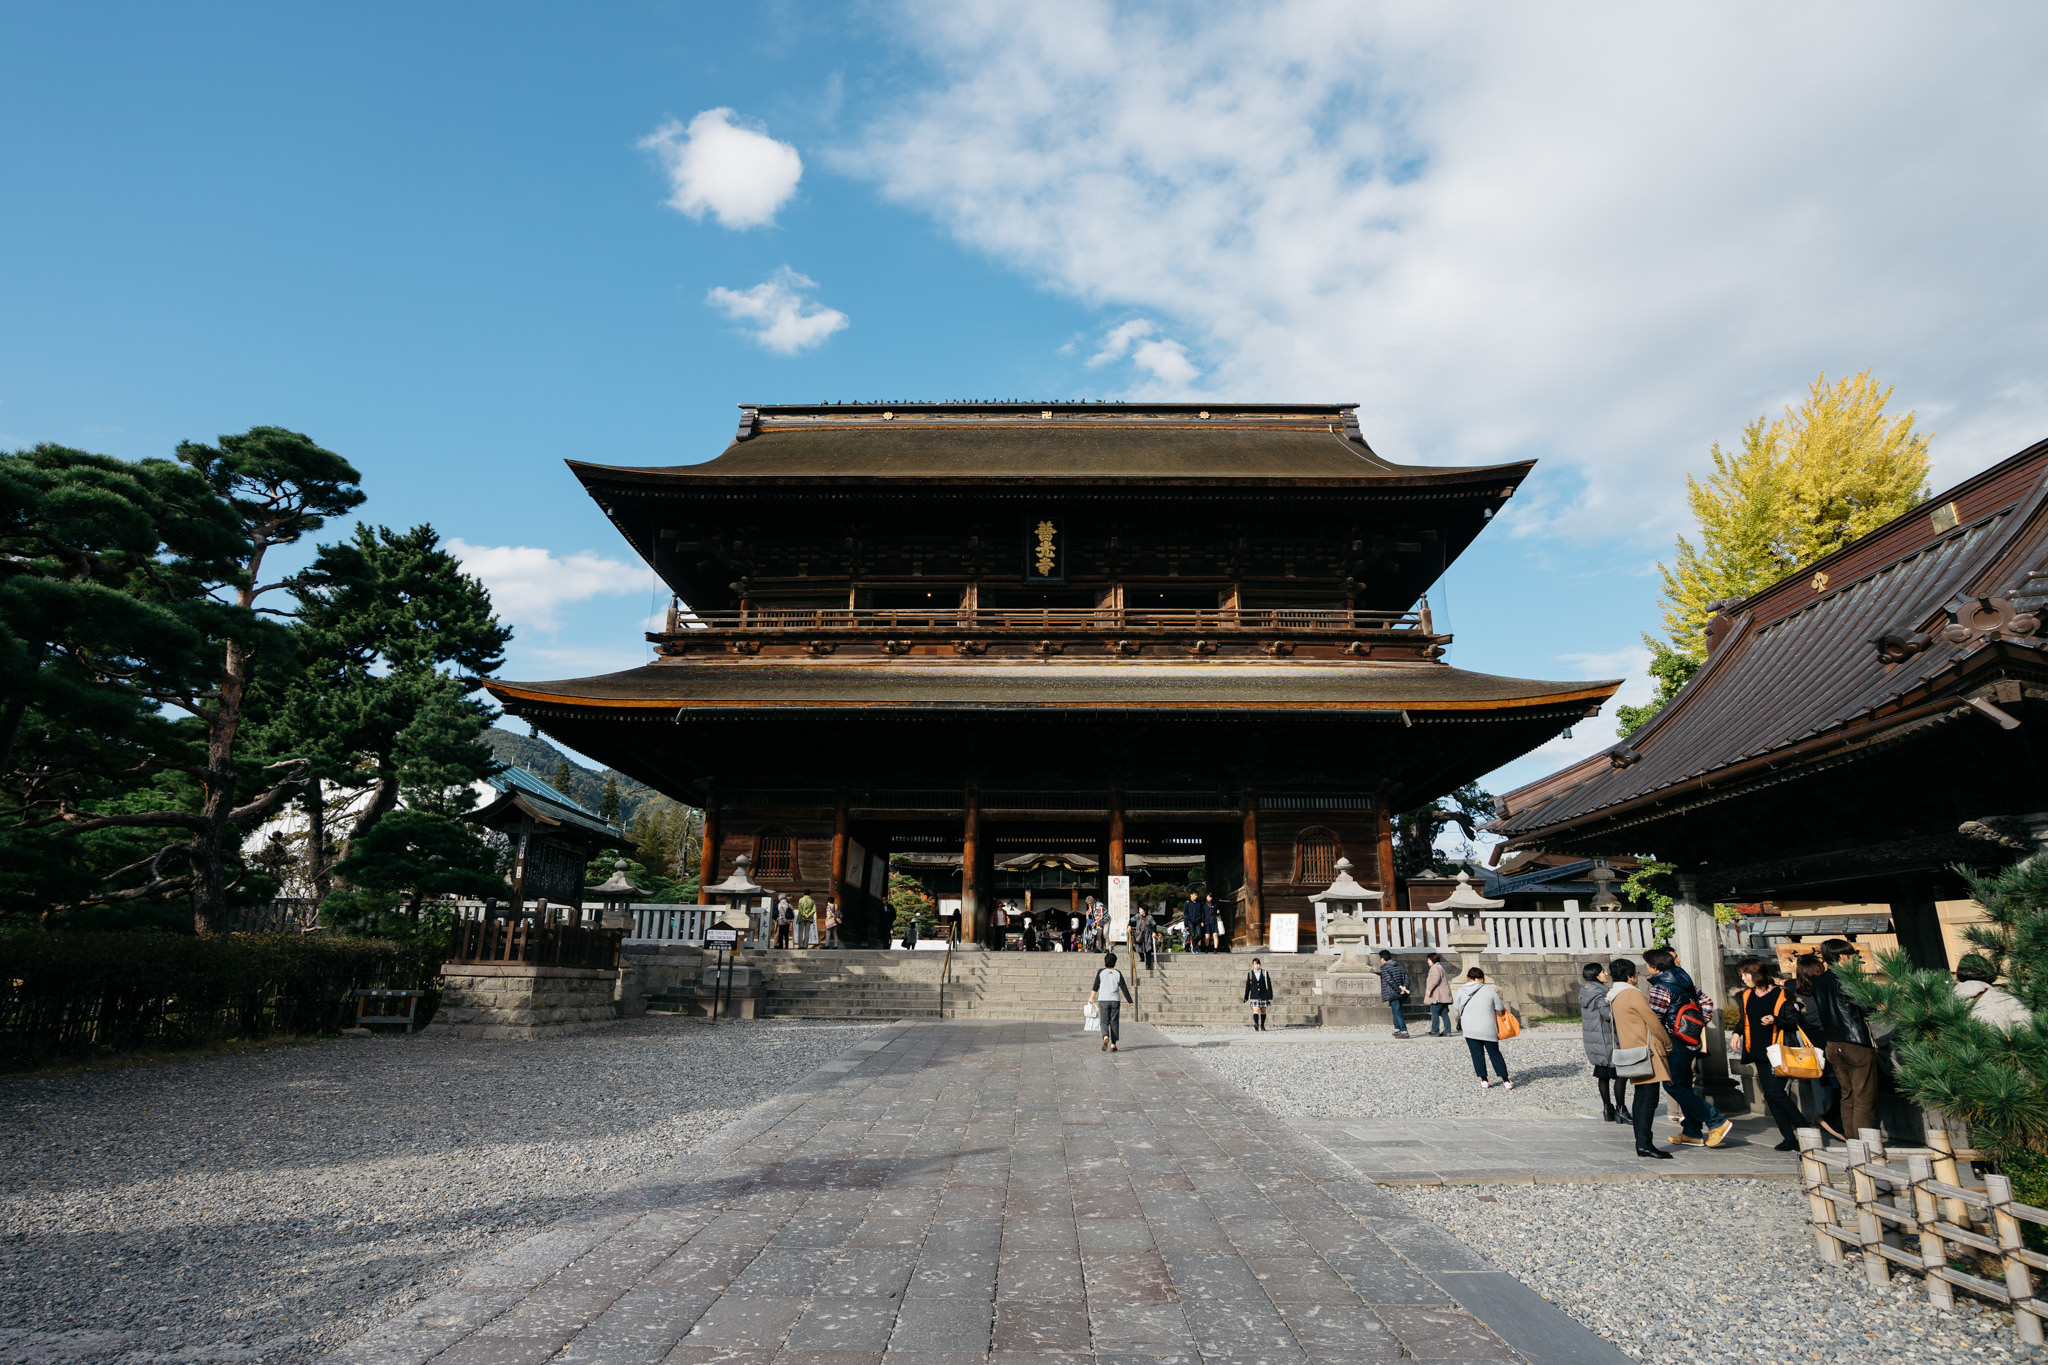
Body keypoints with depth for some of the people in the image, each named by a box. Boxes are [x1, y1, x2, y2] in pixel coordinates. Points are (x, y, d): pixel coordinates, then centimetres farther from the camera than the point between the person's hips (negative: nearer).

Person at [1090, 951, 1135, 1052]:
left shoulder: (1101, 972, 1)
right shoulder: (1118, 973, 2)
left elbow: (1095, 986, 7)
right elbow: (1124, 988, 0)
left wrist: (1092, 997, 21)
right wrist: (1130, 1001, 5)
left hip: (1103, 1000, -1)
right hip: (1115, 1000, 1)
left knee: (1104, 1022, 1)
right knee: (1114, 1022, 9)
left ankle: (1105, 1037, -27)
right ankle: (1113, 1044, 6)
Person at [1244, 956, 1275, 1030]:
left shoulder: (1264, 973, 1)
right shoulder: (1250, 974, 2)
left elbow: (1269, 985, 1)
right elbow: (1247, 986, 7)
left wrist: (1270, 996, -4)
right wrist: (1246, 997, 8)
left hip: (1263, 995, 1)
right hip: (1254, 995, -1)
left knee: (1263, 1011, 9)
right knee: (1256, 1010, -15)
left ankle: (1262, 1026, 24)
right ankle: (1256, 1026, -29)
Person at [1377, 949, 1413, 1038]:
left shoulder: (1384, 967, -8)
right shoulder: (1399, 965, 14)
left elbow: (1390, 980, -18)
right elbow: (1406, 976, 3)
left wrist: (1398, 990, -14)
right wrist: (1404, 987, -9)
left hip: (1392, 993, -8)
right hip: (1400, 994, 8)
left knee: (1397, 1012, -7)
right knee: (1396, 1011, 19)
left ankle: (1404, 1032, -12)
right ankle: (1397, 1029, 24)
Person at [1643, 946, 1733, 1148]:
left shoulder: (1660, 988, -17)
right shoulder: (1684, 980, 10)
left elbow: (1653, 1020, -18)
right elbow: (1707, 1003, 18)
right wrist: (1699, 1025, 20)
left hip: (1675, 1043, -9)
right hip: (1692, 1040, 9)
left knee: (1673, 1085, -4)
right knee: (1684, 1085, 13)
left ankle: (1717, 1122, -6)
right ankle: (1692, 1133, 16)